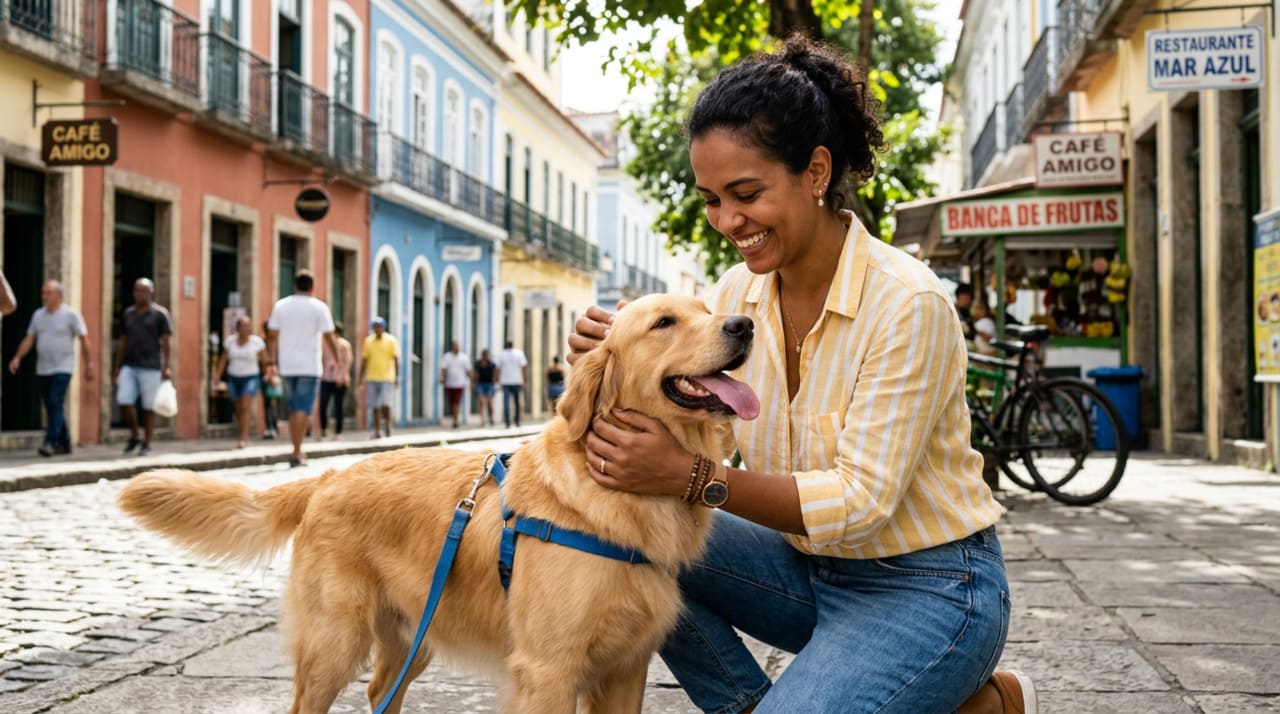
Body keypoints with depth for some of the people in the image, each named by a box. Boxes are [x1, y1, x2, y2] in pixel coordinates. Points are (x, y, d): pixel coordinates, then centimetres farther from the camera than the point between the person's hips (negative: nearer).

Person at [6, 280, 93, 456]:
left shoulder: (71, 314, -5)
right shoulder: (38, 315, 10)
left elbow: (84, 341, -4)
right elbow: (28, 340, 9)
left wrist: (89, 366, -5)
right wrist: (17, 358, -6)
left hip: (62, 369, -6)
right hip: (42, 369, 6)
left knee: (56, 404, -16)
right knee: (51, 407, 8)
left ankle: (50, 443, -20)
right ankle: (64, 443, 18)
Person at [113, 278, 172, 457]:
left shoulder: (160, 314, -1)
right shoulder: (128, 313, 12)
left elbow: (165, 342, -3)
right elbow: (122, 341, 16)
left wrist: (166, 367, -10)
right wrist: (117, 366, 12)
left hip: (150, 368, -4)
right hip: (129, 366, 4)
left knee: (149, 407, 0)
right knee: (124, 402, -8)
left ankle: (146, 444, 10)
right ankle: (134, 436, 13)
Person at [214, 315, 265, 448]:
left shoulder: (257, 342, -8)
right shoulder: (230, 341, 1)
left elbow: (264, 360, -8)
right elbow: (223, 359, 4)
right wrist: (217, 374, -5)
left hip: (250, 378, -4)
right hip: (234, 378, 4)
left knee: (246, 406, -16)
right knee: (238, 409, 9)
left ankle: (243, 439, -17)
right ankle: (243, 435, 21)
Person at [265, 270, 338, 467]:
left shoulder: (280, 306, 6)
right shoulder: (319, 308, -4)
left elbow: (272, 336, 2)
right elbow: (329, 338, -6)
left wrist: (271, 362, 4)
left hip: (287, 366, 4)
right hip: (309, 366, -4)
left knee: (293, 409, 13)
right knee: (303, 409, -5)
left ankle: (296, 451, 16)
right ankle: (297, 453, -12)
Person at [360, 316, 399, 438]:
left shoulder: (391, 341, 0)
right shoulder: (368, 341, 8)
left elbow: (396, 359, -2)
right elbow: (364, 360, 12)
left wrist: (397, 377, -8)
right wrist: (361, 377, 9)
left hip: (387, 379, -3)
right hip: (372, 378, 3)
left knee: (385, 404, -12)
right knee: (375, 406, 4)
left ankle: (387, 425, 10)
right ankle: (377, 430, 10)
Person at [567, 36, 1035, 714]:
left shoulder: (909, 305, -22)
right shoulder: (737, 293, -2)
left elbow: (861, 503, -25)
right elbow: (671, 428, -2)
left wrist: (693, 477, -33)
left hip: (927, 589, -6)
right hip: (811, 569, 6)